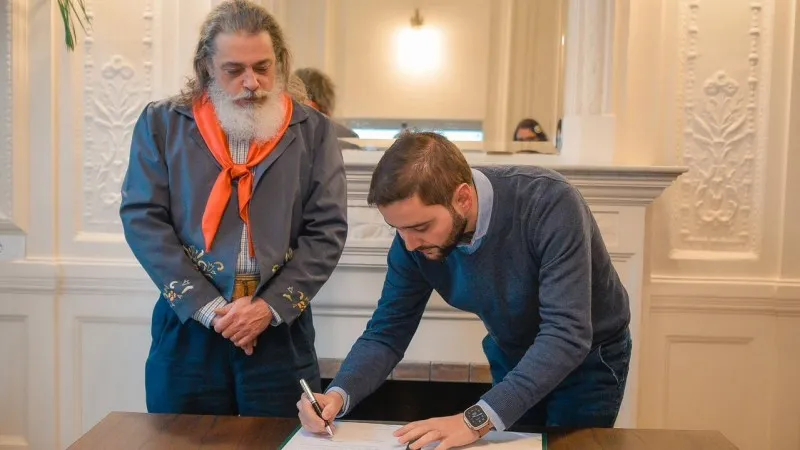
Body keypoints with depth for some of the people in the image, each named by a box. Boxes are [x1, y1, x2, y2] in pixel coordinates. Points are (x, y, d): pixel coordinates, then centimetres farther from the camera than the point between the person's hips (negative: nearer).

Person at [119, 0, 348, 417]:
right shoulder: (161, 123, 3)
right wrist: (206, 306, -12)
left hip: (280, 329, 0)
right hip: (187, 326, 1)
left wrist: (271, 306, -11)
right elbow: (143, 219, -3)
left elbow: (327, 230, -1)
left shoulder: (313, 130, 3)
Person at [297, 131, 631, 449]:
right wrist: (338, 395, -32)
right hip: (511, 359, 4)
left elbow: (566, 334, -41)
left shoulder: (549, 203, -37)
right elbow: (387, 332, -13)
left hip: (589, 356, -4)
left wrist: (477, 420, -47)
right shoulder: (415, 237, -22)